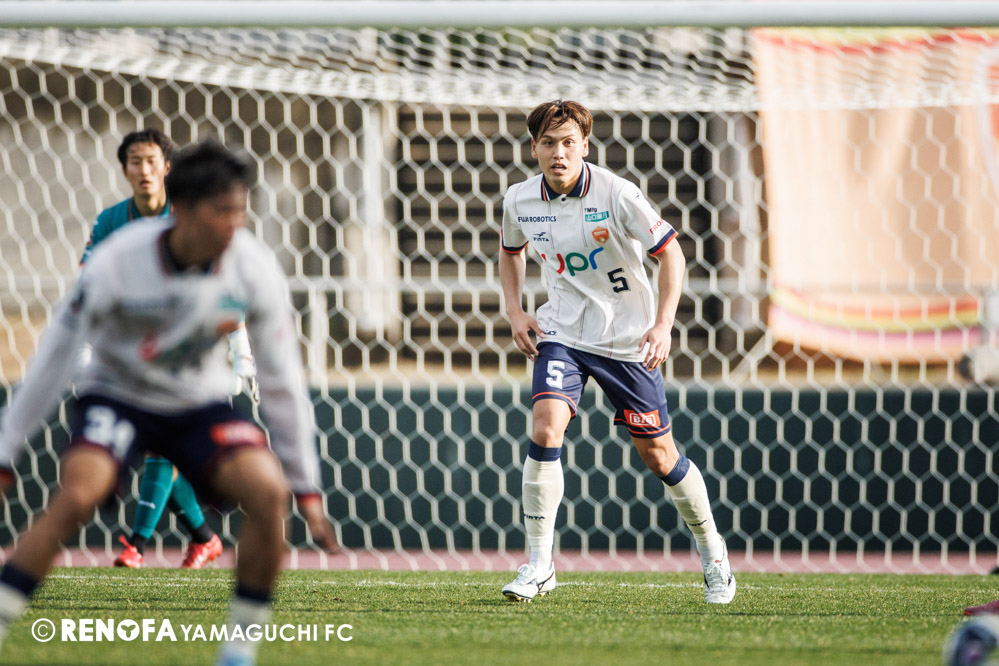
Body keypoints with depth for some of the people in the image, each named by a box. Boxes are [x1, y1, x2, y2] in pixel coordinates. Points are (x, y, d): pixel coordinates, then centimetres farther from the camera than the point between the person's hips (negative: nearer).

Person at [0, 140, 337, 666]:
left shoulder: (254, 268, -17)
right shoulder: (118, 263, -26)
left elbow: (282, 380, -6)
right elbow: (55, 358, -14)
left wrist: (307, 489, -4)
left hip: (200, 404, 3)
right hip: (116, 395, -3)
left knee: (268, 492, -23)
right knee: (76, 497, -31)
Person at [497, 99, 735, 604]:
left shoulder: (616, 195, -18)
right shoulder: (520, 200, -6)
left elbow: (670, 253, -11)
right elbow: (511, 252, 17)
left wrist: (662, 325, -21)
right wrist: (514, 312, 3)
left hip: (627, 339, -2)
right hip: (562, 331, 2)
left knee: (657, 454, 4)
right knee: (546, 427, -21)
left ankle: (712, 552, 29)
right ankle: (538, 565, -13)